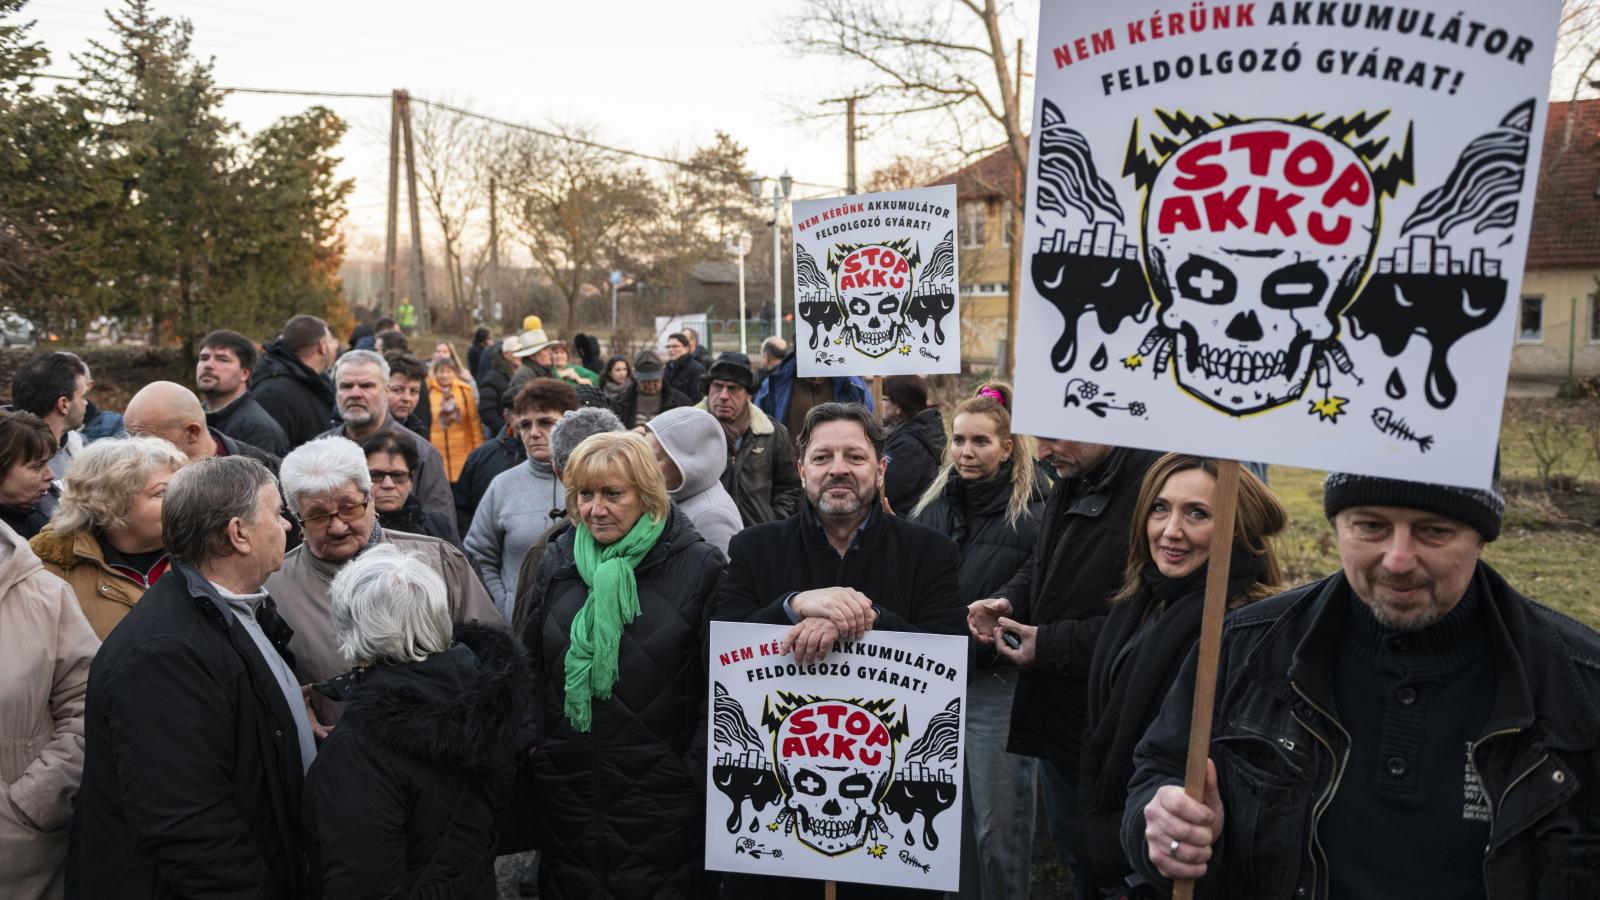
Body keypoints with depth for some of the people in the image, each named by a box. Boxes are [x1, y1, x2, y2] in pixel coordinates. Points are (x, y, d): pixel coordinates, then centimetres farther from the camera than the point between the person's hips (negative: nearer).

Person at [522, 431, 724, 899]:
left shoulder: (698, 565, -8)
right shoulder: (557, 561, 5)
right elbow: (533, 663, 15)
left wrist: (700, 763, -10)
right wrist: (533, 741, 6)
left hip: (661, 787, -4)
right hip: (565, 785, 4)